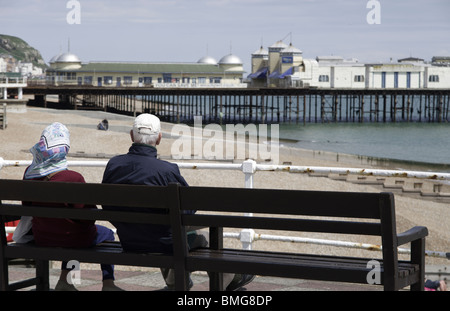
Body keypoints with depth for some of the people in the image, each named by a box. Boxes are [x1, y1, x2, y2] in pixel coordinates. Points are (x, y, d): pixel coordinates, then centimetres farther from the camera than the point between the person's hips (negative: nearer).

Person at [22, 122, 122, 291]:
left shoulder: (30, 173, -10)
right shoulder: (73, 178, -28)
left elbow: (27, 205, 7)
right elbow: (88, 218, -21)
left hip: (40, 238, 6)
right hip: (72, 239, -5)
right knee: (107, 233, 24)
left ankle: (63, 281, 36)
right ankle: (108, 284, 25)